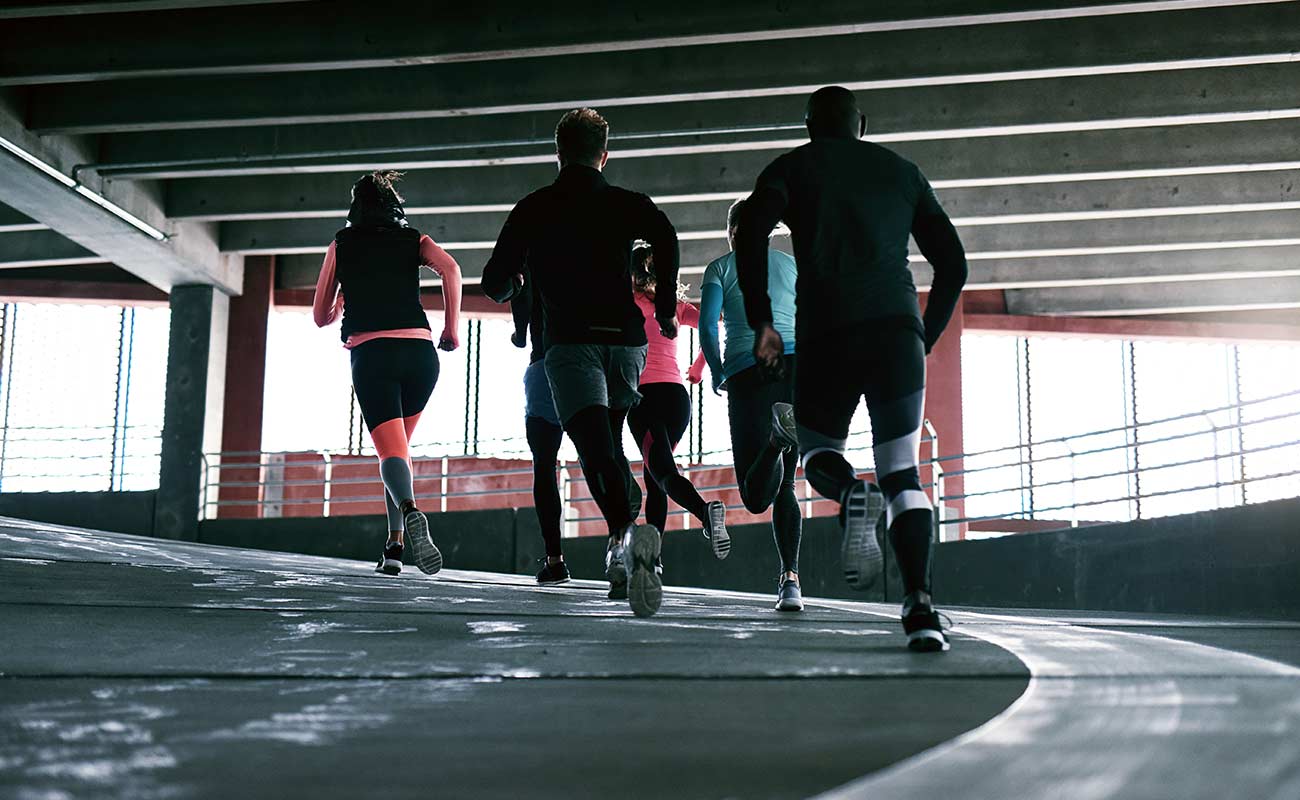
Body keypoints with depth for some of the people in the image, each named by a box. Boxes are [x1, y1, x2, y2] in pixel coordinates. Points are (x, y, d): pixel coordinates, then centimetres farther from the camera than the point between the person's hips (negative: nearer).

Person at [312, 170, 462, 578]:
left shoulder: (342, 243, 19)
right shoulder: (414, 240, 19)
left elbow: (321, 316, 24)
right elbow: (451, 270, -4)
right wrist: (451, 330, 2)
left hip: (370, 353, -2)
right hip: (420, 350, 2)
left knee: (391, 451, -11)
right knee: (398, 446, 18)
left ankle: (411, 511, -43)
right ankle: (394, 545, 12)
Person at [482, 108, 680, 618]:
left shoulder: (534, 208, 12)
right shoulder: (629, 204, 12)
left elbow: (495, 284, 12)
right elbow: (665, 237, -11)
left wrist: (514, 284, 37)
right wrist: (666, 308, 0)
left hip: (569, 341, -2)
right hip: (625, 339, 2)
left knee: (595, 445, -16)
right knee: (608, 445, 18)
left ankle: (628, 530, -42)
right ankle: (621, 557, 11)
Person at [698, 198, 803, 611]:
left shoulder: (720, 268, 14)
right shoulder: (792, 265, 22)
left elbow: (707, 325, 1)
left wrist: (718, 375, 13)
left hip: (749, 372, -3)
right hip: (799, 366, 3)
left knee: (756, 496, -5)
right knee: (784, 486, 12)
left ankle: (780, 435, -36)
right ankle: (790, 578, -5)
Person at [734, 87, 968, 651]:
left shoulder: (792, 167, 16)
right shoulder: (903, 172, 23)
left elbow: (750, 232, -5)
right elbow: (952, 263, 18)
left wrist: (761, 322, -2)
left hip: (826, 333, -1)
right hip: (898, 329, 1)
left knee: (818, 447, 20)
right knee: (902, 476, 2)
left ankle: (851, 495, -16)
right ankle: (920, 603, -19)